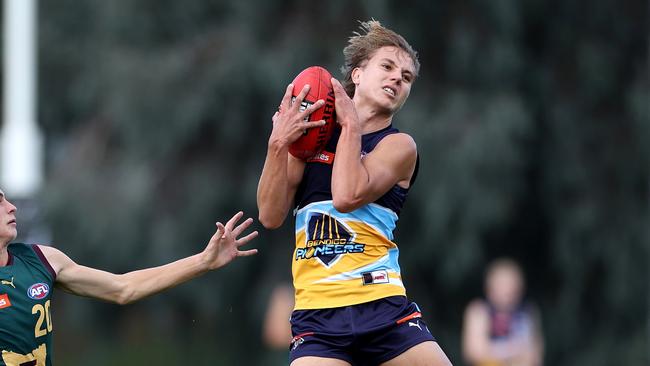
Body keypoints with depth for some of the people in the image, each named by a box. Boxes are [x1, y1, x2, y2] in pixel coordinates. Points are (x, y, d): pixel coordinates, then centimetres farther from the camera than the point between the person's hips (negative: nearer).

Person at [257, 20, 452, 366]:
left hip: (382, 308, -1)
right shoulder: (311, 133, 13)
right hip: (316, 311, 1)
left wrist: (350, 123, -6)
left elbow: (348, 196, -14)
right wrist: (278, 145, -8)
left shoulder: (399, 145, 5)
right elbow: (271, 216, 4)